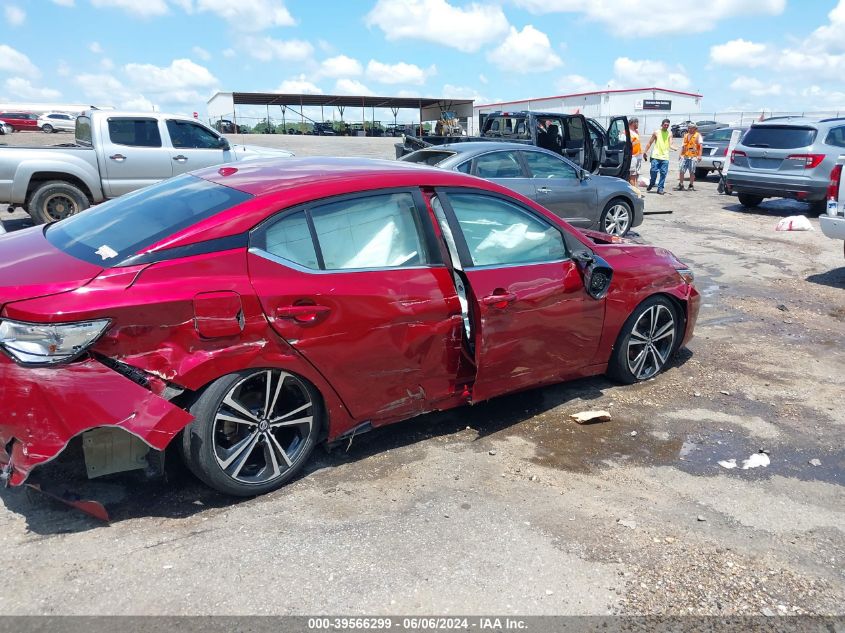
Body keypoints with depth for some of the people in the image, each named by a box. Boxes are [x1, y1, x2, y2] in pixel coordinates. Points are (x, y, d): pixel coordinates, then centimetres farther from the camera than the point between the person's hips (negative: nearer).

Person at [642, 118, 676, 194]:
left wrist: (674, 148, -23)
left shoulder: (669, 134, 9)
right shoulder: (656, 132, 6)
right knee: (654, 172, -5)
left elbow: (670, 145, -1)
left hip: (665, 157, 1)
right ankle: (651, 184, 19)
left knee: (663, 173, -1)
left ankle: (660, 188, 6)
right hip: (656, 156, -1)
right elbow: (649, 143, 10)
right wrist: (645, 152, 4)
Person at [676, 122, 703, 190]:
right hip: (684, 156, 4)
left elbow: (700, 145, -6)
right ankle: (680, 185, 5)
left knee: (692, 172, 0)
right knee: (681, 171, -2)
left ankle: (691, 185, 8)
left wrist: (699, 155, -16)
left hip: (693, 157, -4)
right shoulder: (686, 135, 18)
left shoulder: (697, 135, 2)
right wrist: (681, 154, 13)